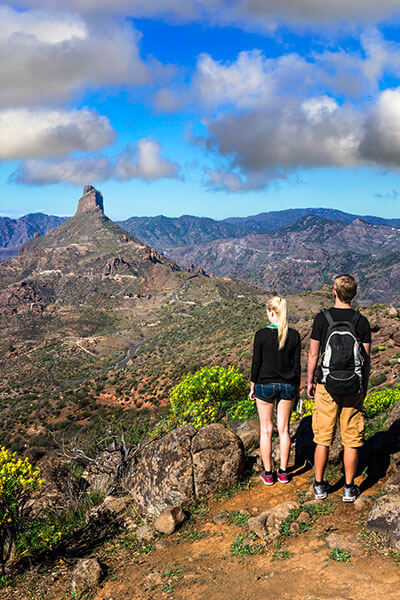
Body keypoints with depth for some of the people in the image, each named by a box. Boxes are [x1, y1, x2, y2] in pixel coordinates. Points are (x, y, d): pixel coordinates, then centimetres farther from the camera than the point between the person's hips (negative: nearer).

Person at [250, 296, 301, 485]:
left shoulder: (261, 335, -13)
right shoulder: (294, 335, -5)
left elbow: (256, 363, -8)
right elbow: (297, 365, 0)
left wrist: (253, 386, 5)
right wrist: (296, 388, 12)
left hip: (265, 385, -2)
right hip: (287, 385, 3)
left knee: (266, 430, 8)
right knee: (283, 429, 12)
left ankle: (268, 473, 15)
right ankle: (283, 472, 19)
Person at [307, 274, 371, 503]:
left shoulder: (322, 318, -7)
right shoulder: (362, 321, -3)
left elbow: (313, 354, -3)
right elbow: (366, 359, 0)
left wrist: (310, 381, 10)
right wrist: (364, 387, 12)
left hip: (326, 387, 0)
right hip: (353, 389, 1)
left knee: (323, 439, 9)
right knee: (351, 440, 10)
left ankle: (320, 485, 19)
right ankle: (349, 488, 18)